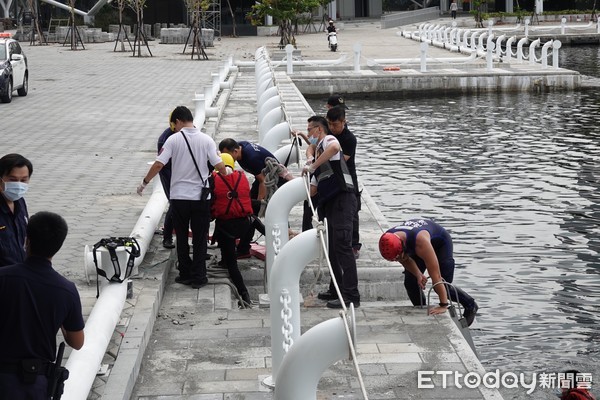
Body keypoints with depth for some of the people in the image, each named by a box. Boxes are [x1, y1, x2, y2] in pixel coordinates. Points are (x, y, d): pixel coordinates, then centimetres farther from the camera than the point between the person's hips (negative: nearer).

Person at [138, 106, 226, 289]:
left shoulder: (174, 139, -6)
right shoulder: (206, 140, -2)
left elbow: (159, 164, -11)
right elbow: (219, 166, -8)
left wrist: (144, 182, 2)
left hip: (179, 196, -1)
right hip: (201, 197, 1)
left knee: (181, 238, 12)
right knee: (199, 239, 8)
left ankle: (185, 274, 16)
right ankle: (198, 277, 8)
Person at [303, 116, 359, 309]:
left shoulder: (328, 140, 2)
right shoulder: (318, 157, 28)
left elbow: (334, 147, -27)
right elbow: (311, 190, 29)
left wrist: (312, 167, -20)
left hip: (342, 198, -10)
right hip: (331, 203, 10)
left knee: (342, 246, -15)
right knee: (333, 248, 14)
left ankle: (351, 296, -18)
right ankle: (337, 290, 22)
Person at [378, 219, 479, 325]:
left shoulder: (420, 241, -48)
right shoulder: (388, 242, -30)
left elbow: (435, 273, -45)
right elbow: (406, 260, -8)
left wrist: (443, 305, -43)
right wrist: (418, 275, -23)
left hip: (440, 242, -5)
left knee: (443, 285, -11)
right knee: (410, 283, -6)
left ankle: (470, 306, 13)